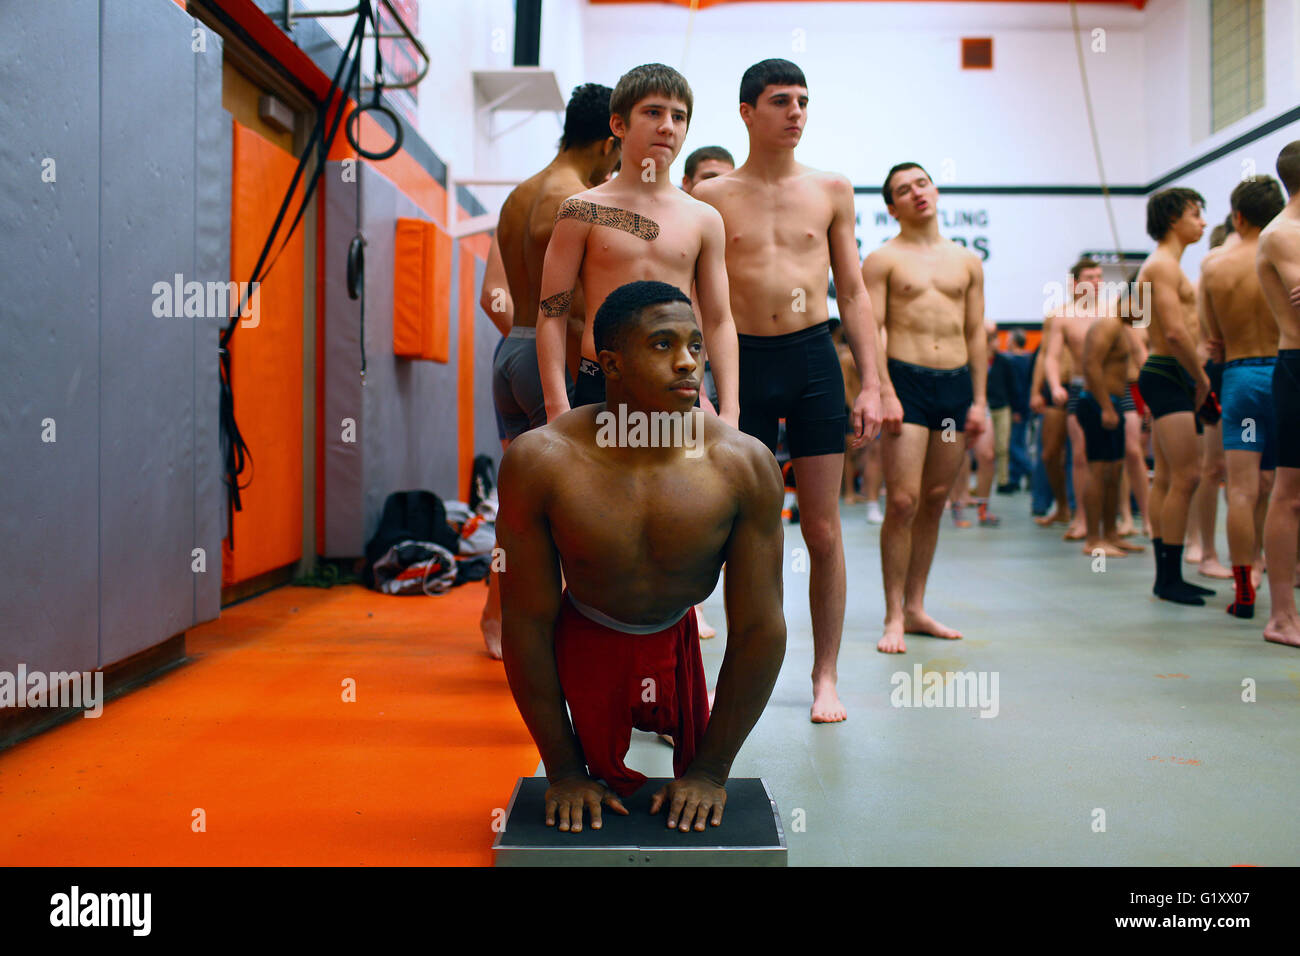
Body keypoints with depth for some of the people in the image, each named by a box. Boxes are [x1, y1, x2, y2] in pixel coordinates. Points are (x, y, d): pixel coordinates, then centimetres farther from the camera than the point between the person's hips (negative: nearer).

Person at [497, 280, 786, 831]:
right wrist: (564, 772, -10)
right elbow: (527, 624, -16)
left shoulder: (743, 465, -24)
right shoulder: (539, 461, -25)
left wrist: (711, 771, -10)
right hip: (584, 646, -1)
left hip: (686, 643, 1)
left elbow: (759, 629, -15)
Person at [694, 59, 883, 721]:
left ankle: (825, 677, 14)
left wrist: (870, 384, 3)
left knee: (823, 531, 2)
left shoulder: (831, 191, 9)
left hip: (815, 358, 1)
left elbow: (852, 293, 10)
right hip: (744, 363, -1)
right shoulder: (712, 198, 5)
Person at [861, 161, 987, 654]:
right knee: (903, 501, -10)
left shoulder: (968, 261, 16)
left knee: (935, 500, 8)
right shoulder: (883, 259, 3)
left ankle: (916, 608, 18)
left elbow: (975, 333, 15)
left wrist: (979, 398, 8)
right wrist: (885, 393, -14)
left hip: (957, 382, 5)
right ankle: (893, 617, -1)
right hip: (907, 379, -4)